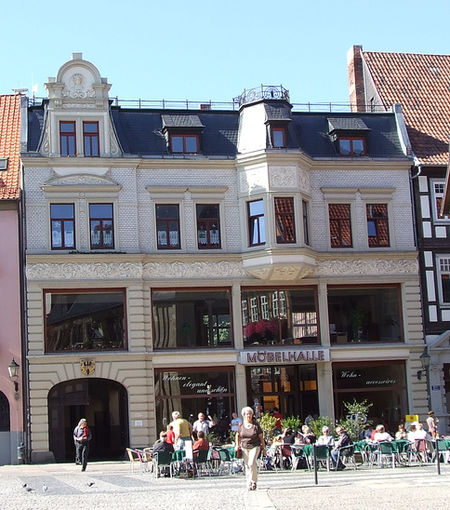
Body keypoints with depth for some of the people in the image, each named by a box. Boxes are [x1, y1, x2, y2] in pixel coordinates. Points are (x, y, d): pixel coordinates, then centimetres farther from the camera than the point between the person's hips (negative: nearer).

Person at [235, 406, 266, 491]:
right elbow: (238, 435, 21)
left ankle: (254, 482, -5)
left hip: (255, 446, -3)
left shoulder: (256, 425, -3)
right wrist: (237, 444, 9)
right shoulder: (241, 425, 3)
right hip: (244, 448, 3)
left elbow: (261, 437, 3)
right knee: (247, 465, 4)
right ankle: (249, 483, 14)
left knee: (252, 463, -18)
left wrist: (264, 448, 3)